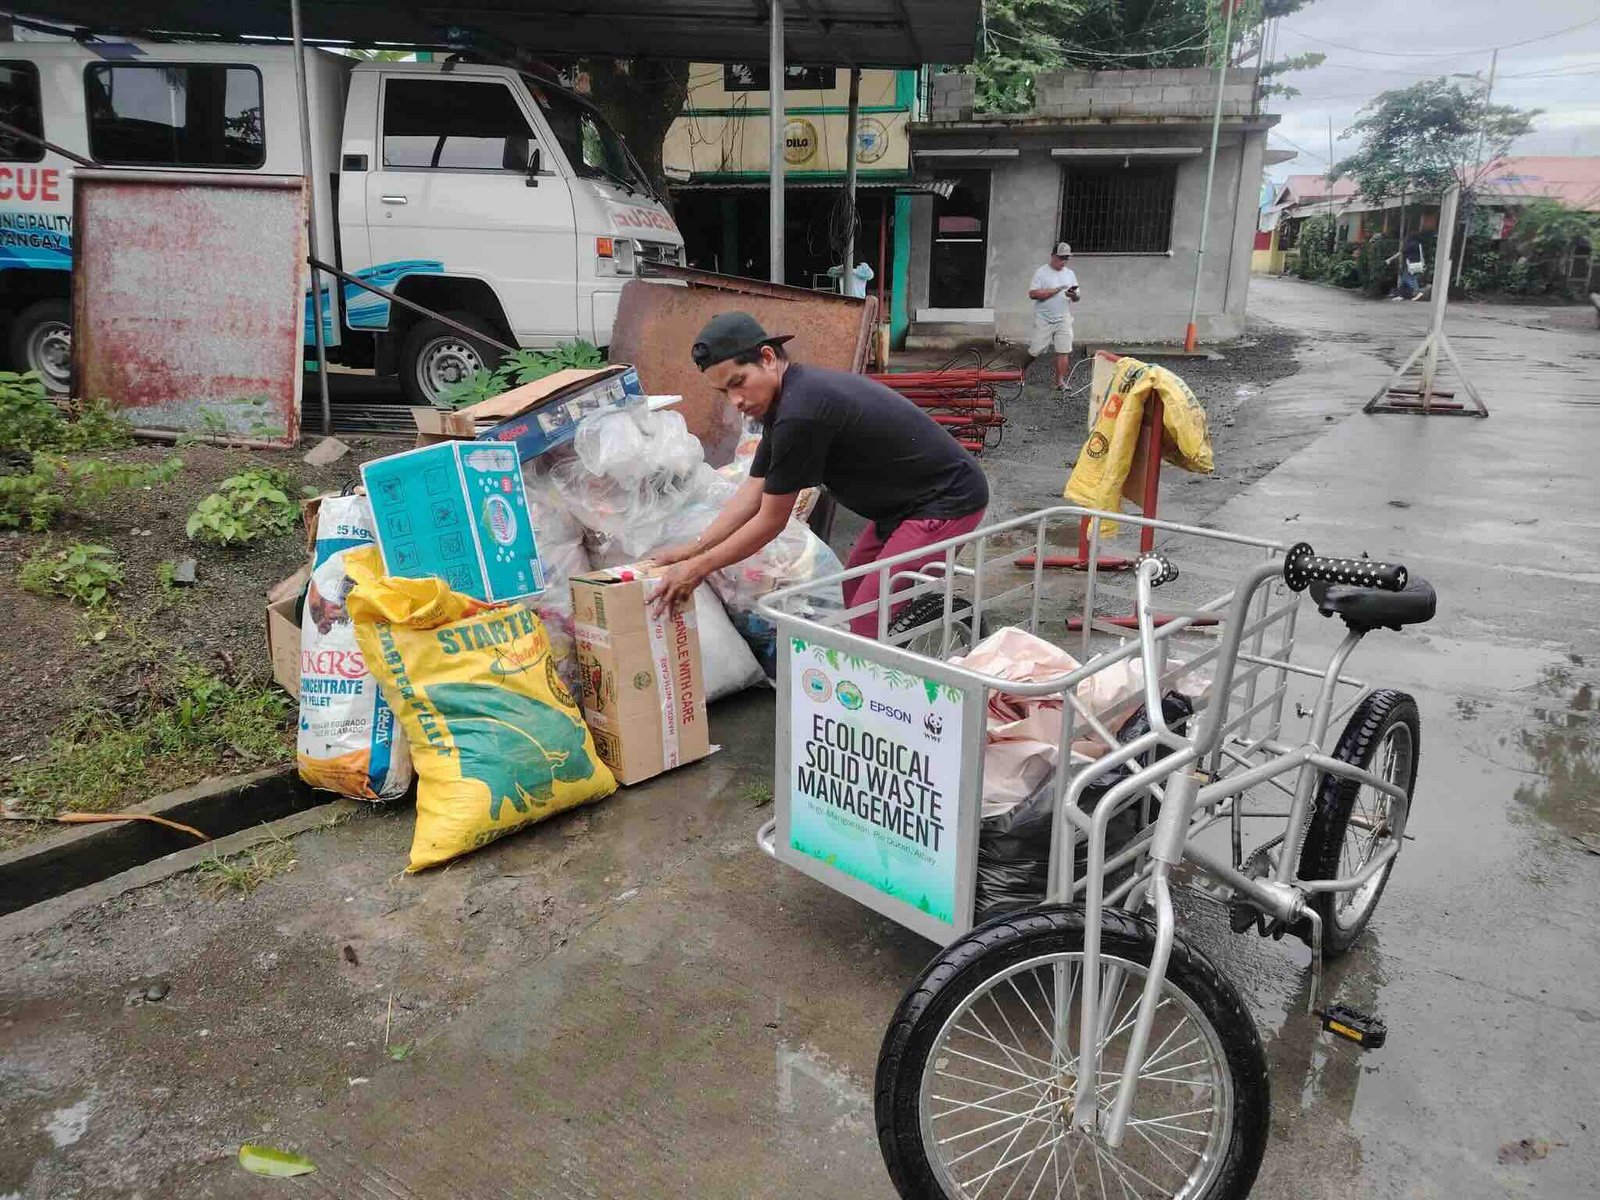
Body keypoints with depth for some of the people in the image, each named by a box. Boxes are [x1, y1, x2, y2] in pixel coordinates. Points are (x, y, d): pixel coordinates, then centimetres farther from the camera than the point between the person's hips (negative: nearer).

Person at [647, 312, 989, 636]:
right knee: (854, 598, 17)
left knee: (868, 625, -13)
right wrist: (690, 550, 2)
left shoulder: (801, 412, -27)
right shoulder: (784, 400, 4)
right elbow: (751, 494, 8)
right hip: (906, 501, 10)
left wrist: (698, 568, -7)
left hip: (947, 501, -10)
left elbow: (771, 521, -17)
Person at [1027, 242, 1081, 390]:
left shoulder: (1070, 273, 11)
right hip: (1043, 320, -4)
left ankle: (1060, 381, 0)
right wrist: (1055, 290, -18)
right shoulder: (1042, 272, -4)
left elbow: (1076, 299, 14)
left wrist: (1073, 296, -11)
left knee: (1063, 351, -4)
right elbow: (1033, 294, -16)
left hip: (1063, 319, 4)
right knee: (1035, 350, 0)